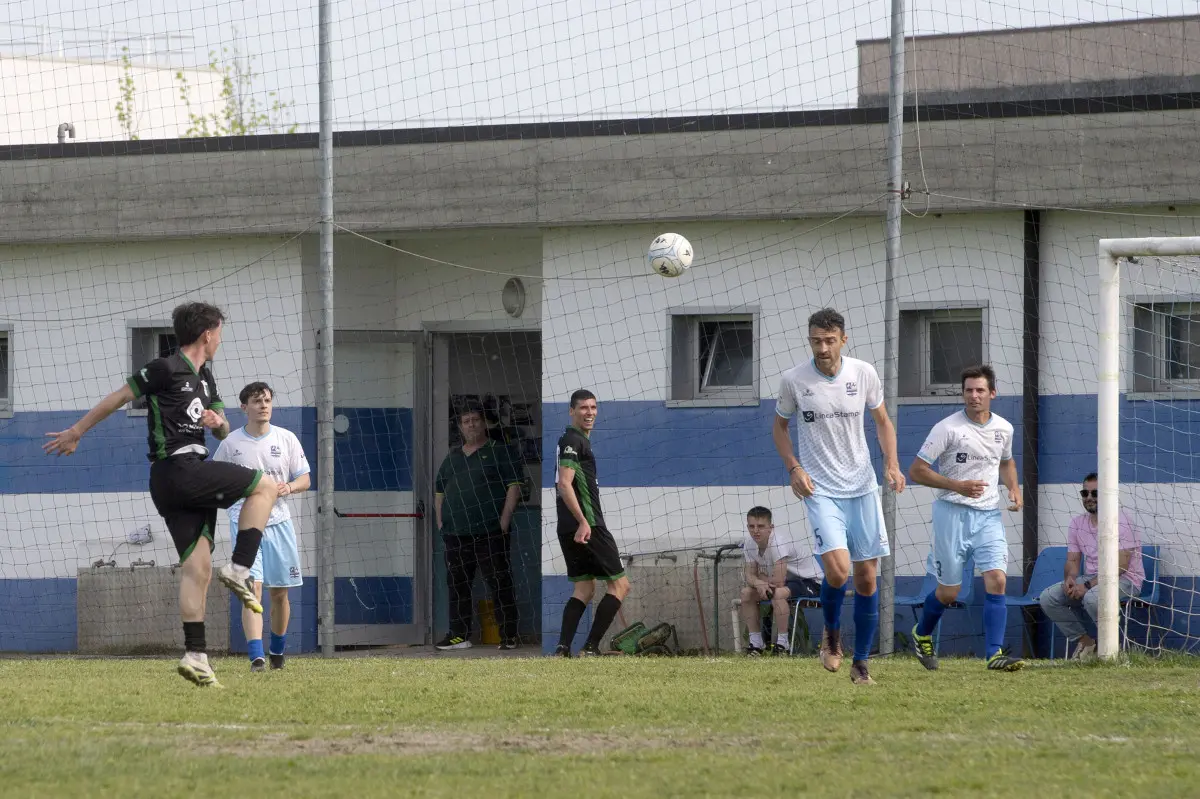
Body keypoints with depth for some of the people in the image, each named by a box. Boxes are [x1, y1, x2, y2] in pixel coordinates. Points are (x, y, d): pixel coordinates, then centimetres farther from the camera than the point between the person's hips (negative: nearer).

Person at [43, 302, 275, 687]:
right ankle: (239, 570, -11)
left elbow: (224, 433, 26)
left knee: (197, 566, 0)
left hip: (190, 476, 8)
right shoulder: (166, 369, -6)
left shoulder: (205, 379, 21)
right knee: (265, 487, -6)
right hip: (178, 468, -8)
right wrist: (75, 433, 6)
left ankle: (194, 655, -5)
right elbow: (118, 398, 0)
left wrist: (218, 422, 0)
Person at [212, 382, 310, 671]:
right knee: (252, 588, -16)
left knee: (280, 593, 9)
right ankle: (256, 657, -24)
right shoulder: (230, 443, 1)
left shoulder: (286, 439, 5)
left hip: (279, 521, 2)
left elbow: (305, 479, 8)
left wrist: (288, 487, -13)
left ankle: (277, 651, 29)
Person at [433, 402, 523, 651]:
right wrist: (440, 521, 12)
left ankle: (509, 635, -4)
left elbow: (514, 487, -3)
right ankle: (459, 635, 11)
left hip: (490, 534, -5)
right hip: (456, 534, 5)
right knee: (457, 584, 6)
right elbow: (439, 491, 25)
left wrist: (504, 520, -11)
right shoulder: (452, 457, 18)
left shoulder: (498, 452, 3)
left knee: (500, 584, -6)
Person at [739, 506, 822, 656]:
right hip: (787, 582, 8)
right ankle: (756, 642, 0)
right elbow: (750, 575, -2)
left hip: (809, 581, -8)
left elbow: (778, 581, -33)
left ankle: (782, 642, -25)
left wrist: (760, 579, -12)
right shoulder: (749, 543, -5)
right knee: (746, 592, -5)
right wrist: (759, 584, -26)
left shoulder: (778, 541, -30)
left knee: (778, 593, -36)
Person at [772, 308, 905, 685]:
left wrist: (891, 463, -3)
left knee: (866, 577, 2)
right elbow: (780, 425, 9)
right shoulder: (794, 380, -7)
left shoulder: (864, 373, -2)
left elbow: (882, 420, 12)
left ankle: (860, 663, 15)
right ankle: (831, 632, 12)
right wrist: (794, 468, -6)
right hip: (820, 489, -2)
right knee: (837, 569, -20)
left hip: (862, 487, 2)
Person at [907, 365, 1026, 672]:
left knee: (997, 580, -14)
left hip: (989, 515, 4)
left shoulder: (1003, 428, 7)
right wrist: (957, 485, -20)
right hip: (952, 513, -4)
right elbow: (916, 471, -10)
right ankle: (921, 635, 33)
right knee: (949, 591, 4)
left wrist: (1013, 488, 7)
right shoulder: (947, 428, -10)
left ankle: (995, 654, -15)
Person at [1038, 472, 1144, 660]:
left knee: (1092, 597, -39)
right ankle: (1084, 641, -2)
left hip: (1125, 579, -7)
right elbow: (1073, 560, 11)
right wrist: (1069, 579, -14)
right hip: (1090, 579, 7)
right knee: (1047, 597, -11)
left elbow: (1120, 565, -20)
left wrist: (1088, 586, -26)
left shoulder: (1120, 522, -13)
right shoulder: (1077, 523, 10)